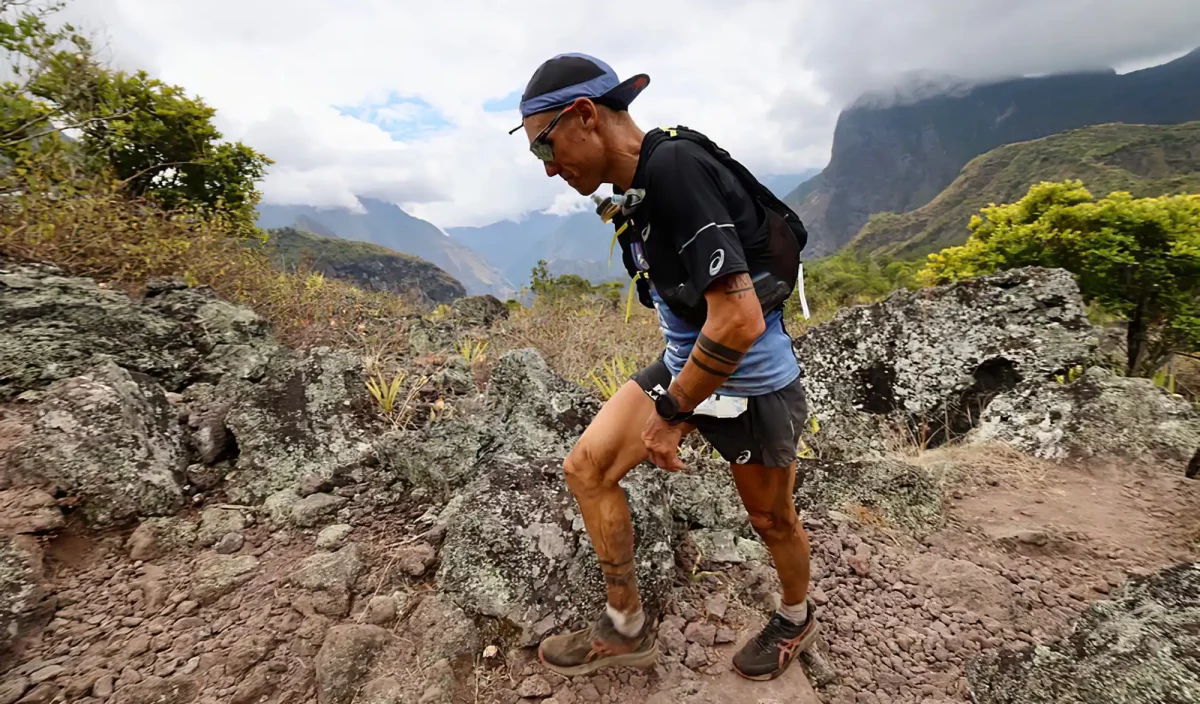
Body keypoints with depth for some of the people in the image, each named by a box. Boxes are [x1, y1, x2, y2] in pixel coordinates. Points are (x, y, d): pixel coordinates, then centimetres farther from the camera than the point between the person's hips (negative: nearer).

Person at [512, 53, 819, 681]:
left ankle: (796, 620, 48)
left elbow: (740, 320, -32)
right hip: (684, 364, 8)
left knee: (771, 520, 15)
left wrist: (671, 413, -19)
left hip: (750, 381, -8)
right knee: (586, 468, 2)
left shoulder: (674, 168, -26)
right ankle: (626, 628, 20)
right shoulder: (634, 186, 3)